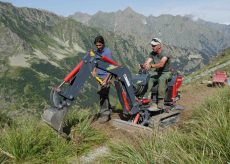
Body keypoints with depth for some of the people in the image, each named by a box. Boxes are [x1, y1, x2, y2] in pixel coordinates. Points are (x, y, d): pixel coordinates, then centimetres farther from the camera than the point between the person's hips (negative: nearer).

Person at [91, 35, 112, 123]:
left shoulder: (107, 52, -12)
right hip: (99, 77, 7)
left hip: (105, 77, -7)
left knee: (103, 95, -7)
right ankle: (107, 111, 26)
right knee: (102, 95, 13)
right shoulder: (97, 52, 11)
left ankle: (105, 114, 3)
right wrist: (94, 70, 2)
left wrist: (106, 79, -21)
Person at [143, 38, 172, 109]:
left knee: (161, 79, -39)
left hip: (166, 73, -6)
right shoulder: (152, 53, 3)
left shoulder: (165, 53, -18)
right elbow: (147, 62, -11)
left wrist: (151, 66, -50)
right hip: (158, 73, 6)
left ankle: (161, 100, -36)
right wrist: (145, 65, -35)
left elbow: (161, 64, -36)